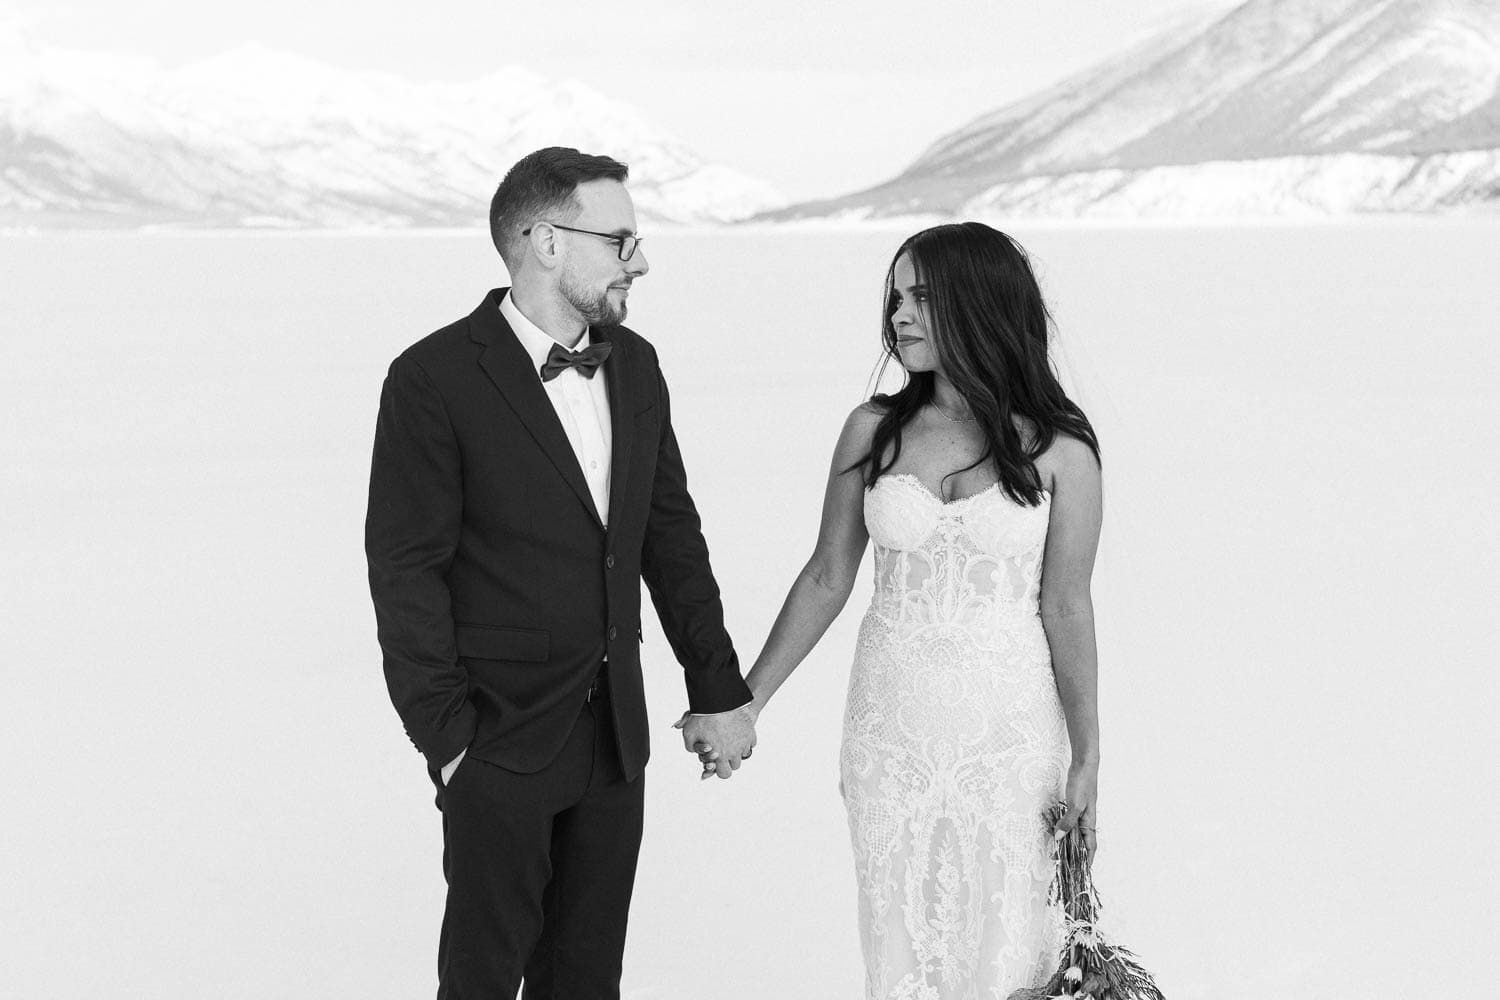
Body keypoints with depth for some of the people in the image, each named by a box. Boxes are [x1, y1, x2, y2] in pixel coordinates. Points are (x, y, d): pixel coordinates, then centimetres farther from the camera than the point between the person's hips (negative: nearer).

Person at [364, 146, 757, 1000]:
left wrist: (719, 689, 12)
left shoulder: (635, 364, 5)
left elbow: (672, 535, 12)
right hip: (501, 738, -5)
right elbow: (405, 570, -13)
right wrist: (445, 736, -14)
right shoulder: (436, 379, -14)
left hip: (615, 734, 6)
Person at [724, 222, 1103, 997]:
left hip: (1009, 731, -2)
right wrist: (746, 701, 6)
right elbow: (826, 580, 6)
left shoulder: (1057, 451, -7)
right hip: (891, 727, 2)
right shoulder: (873, 432, 0)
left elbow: (1066, 608, -5)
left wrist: (1086, 758, -3)